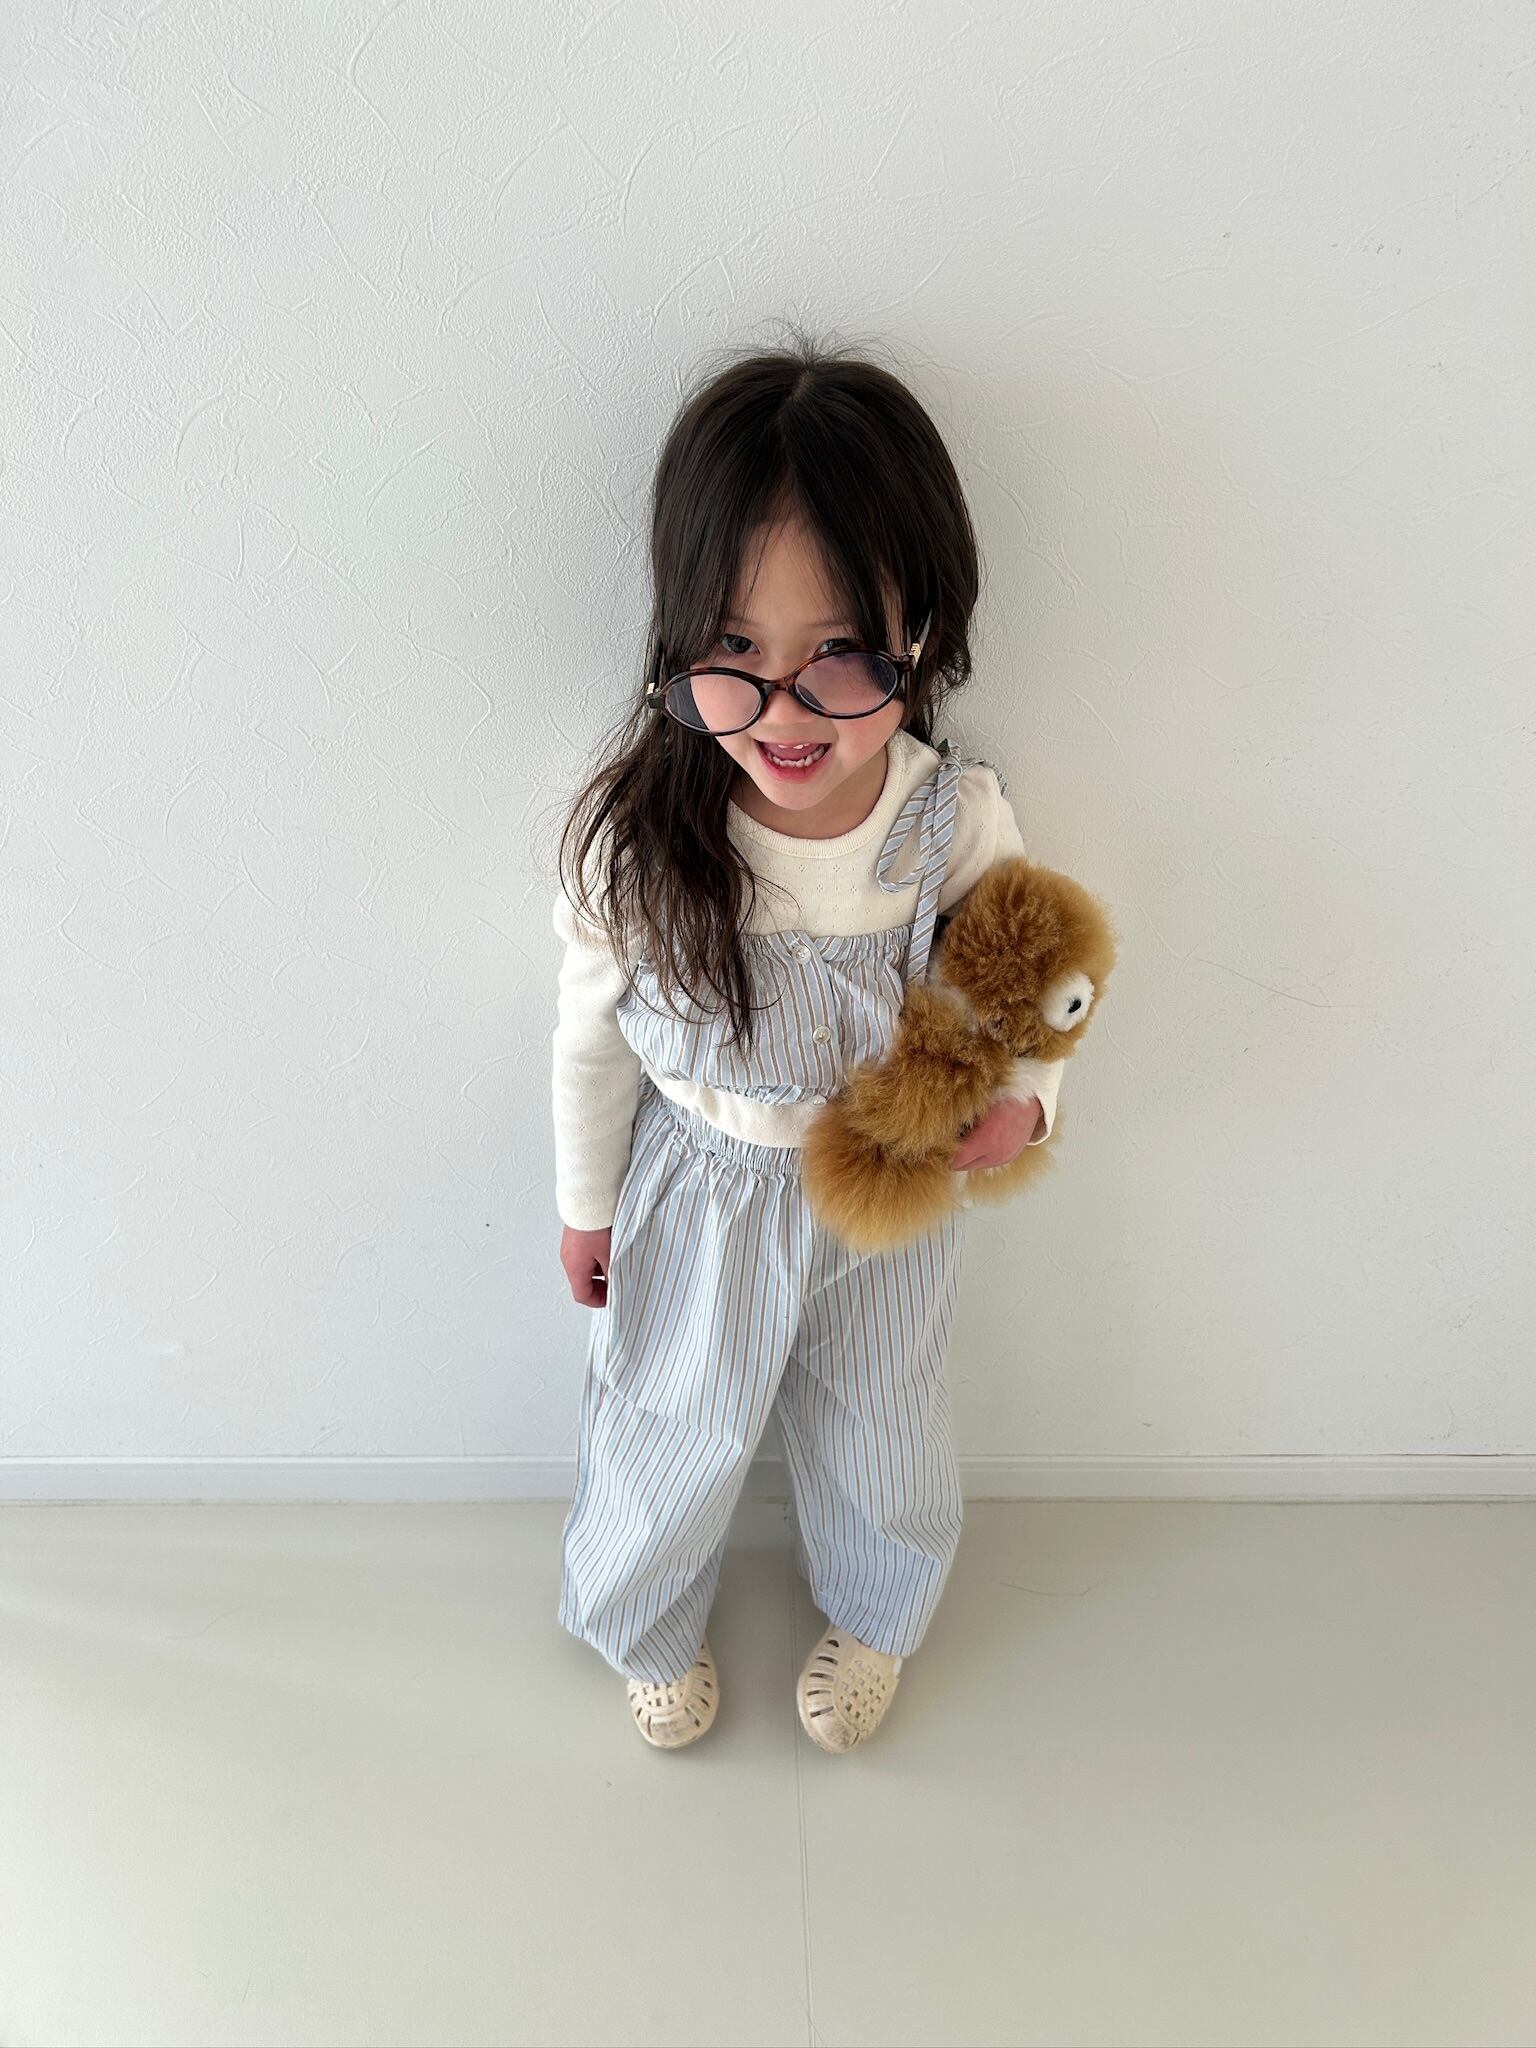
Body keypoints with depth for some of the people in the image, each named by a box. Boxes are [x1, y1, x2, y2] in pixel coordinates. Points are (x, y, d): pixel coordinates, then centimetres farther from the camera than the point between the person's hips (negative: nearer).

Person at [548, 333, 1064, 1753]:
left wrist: (1026, 1094, -24)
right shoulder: (635, 835, -27)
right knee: (676, 1425, 22)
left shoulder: (957, 821, -24)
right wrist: (586, 1202, 2)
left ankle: (872, 1618, 62)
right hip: (699, 1194, -1)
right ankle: (652, 1623, 59)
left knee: (880, 1424, 26)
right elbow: (592, 1032, -10)